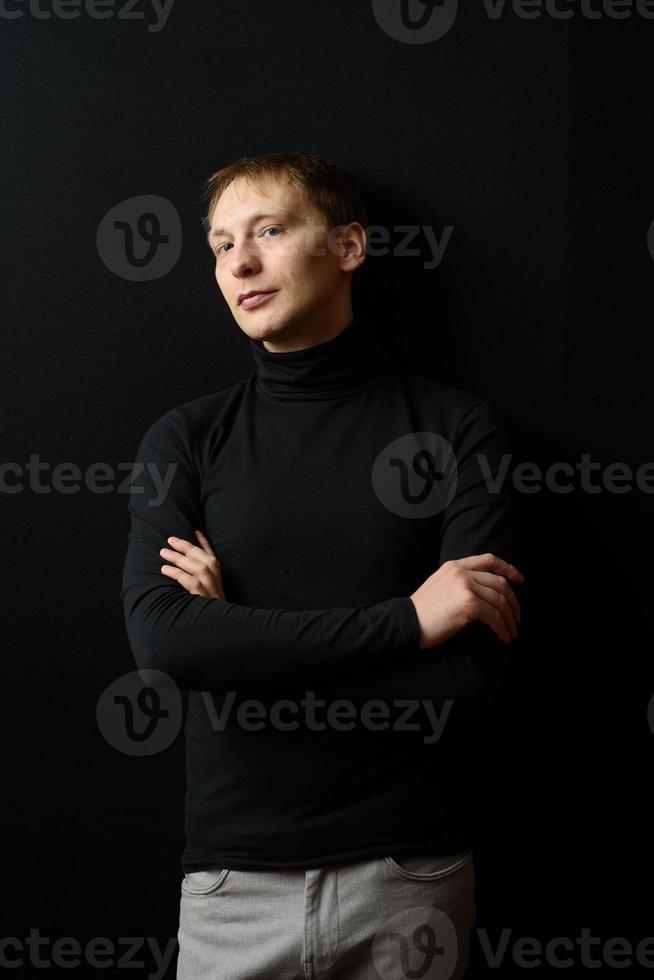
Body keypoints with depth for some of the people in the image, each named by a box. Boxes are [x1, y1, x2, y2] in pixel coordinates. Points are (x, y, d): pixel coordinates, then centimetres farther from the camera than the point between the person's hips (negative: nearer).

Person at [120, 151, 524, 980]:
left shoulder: (456, 428, -3)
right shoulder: (185, 439, 2)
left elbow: (469, 671, -12)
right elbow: (160, 639, -14)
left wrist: (242, 633, -11)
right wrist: (406, 619, -17)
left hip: (410, 876, -1)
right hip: (236, 878, 1)